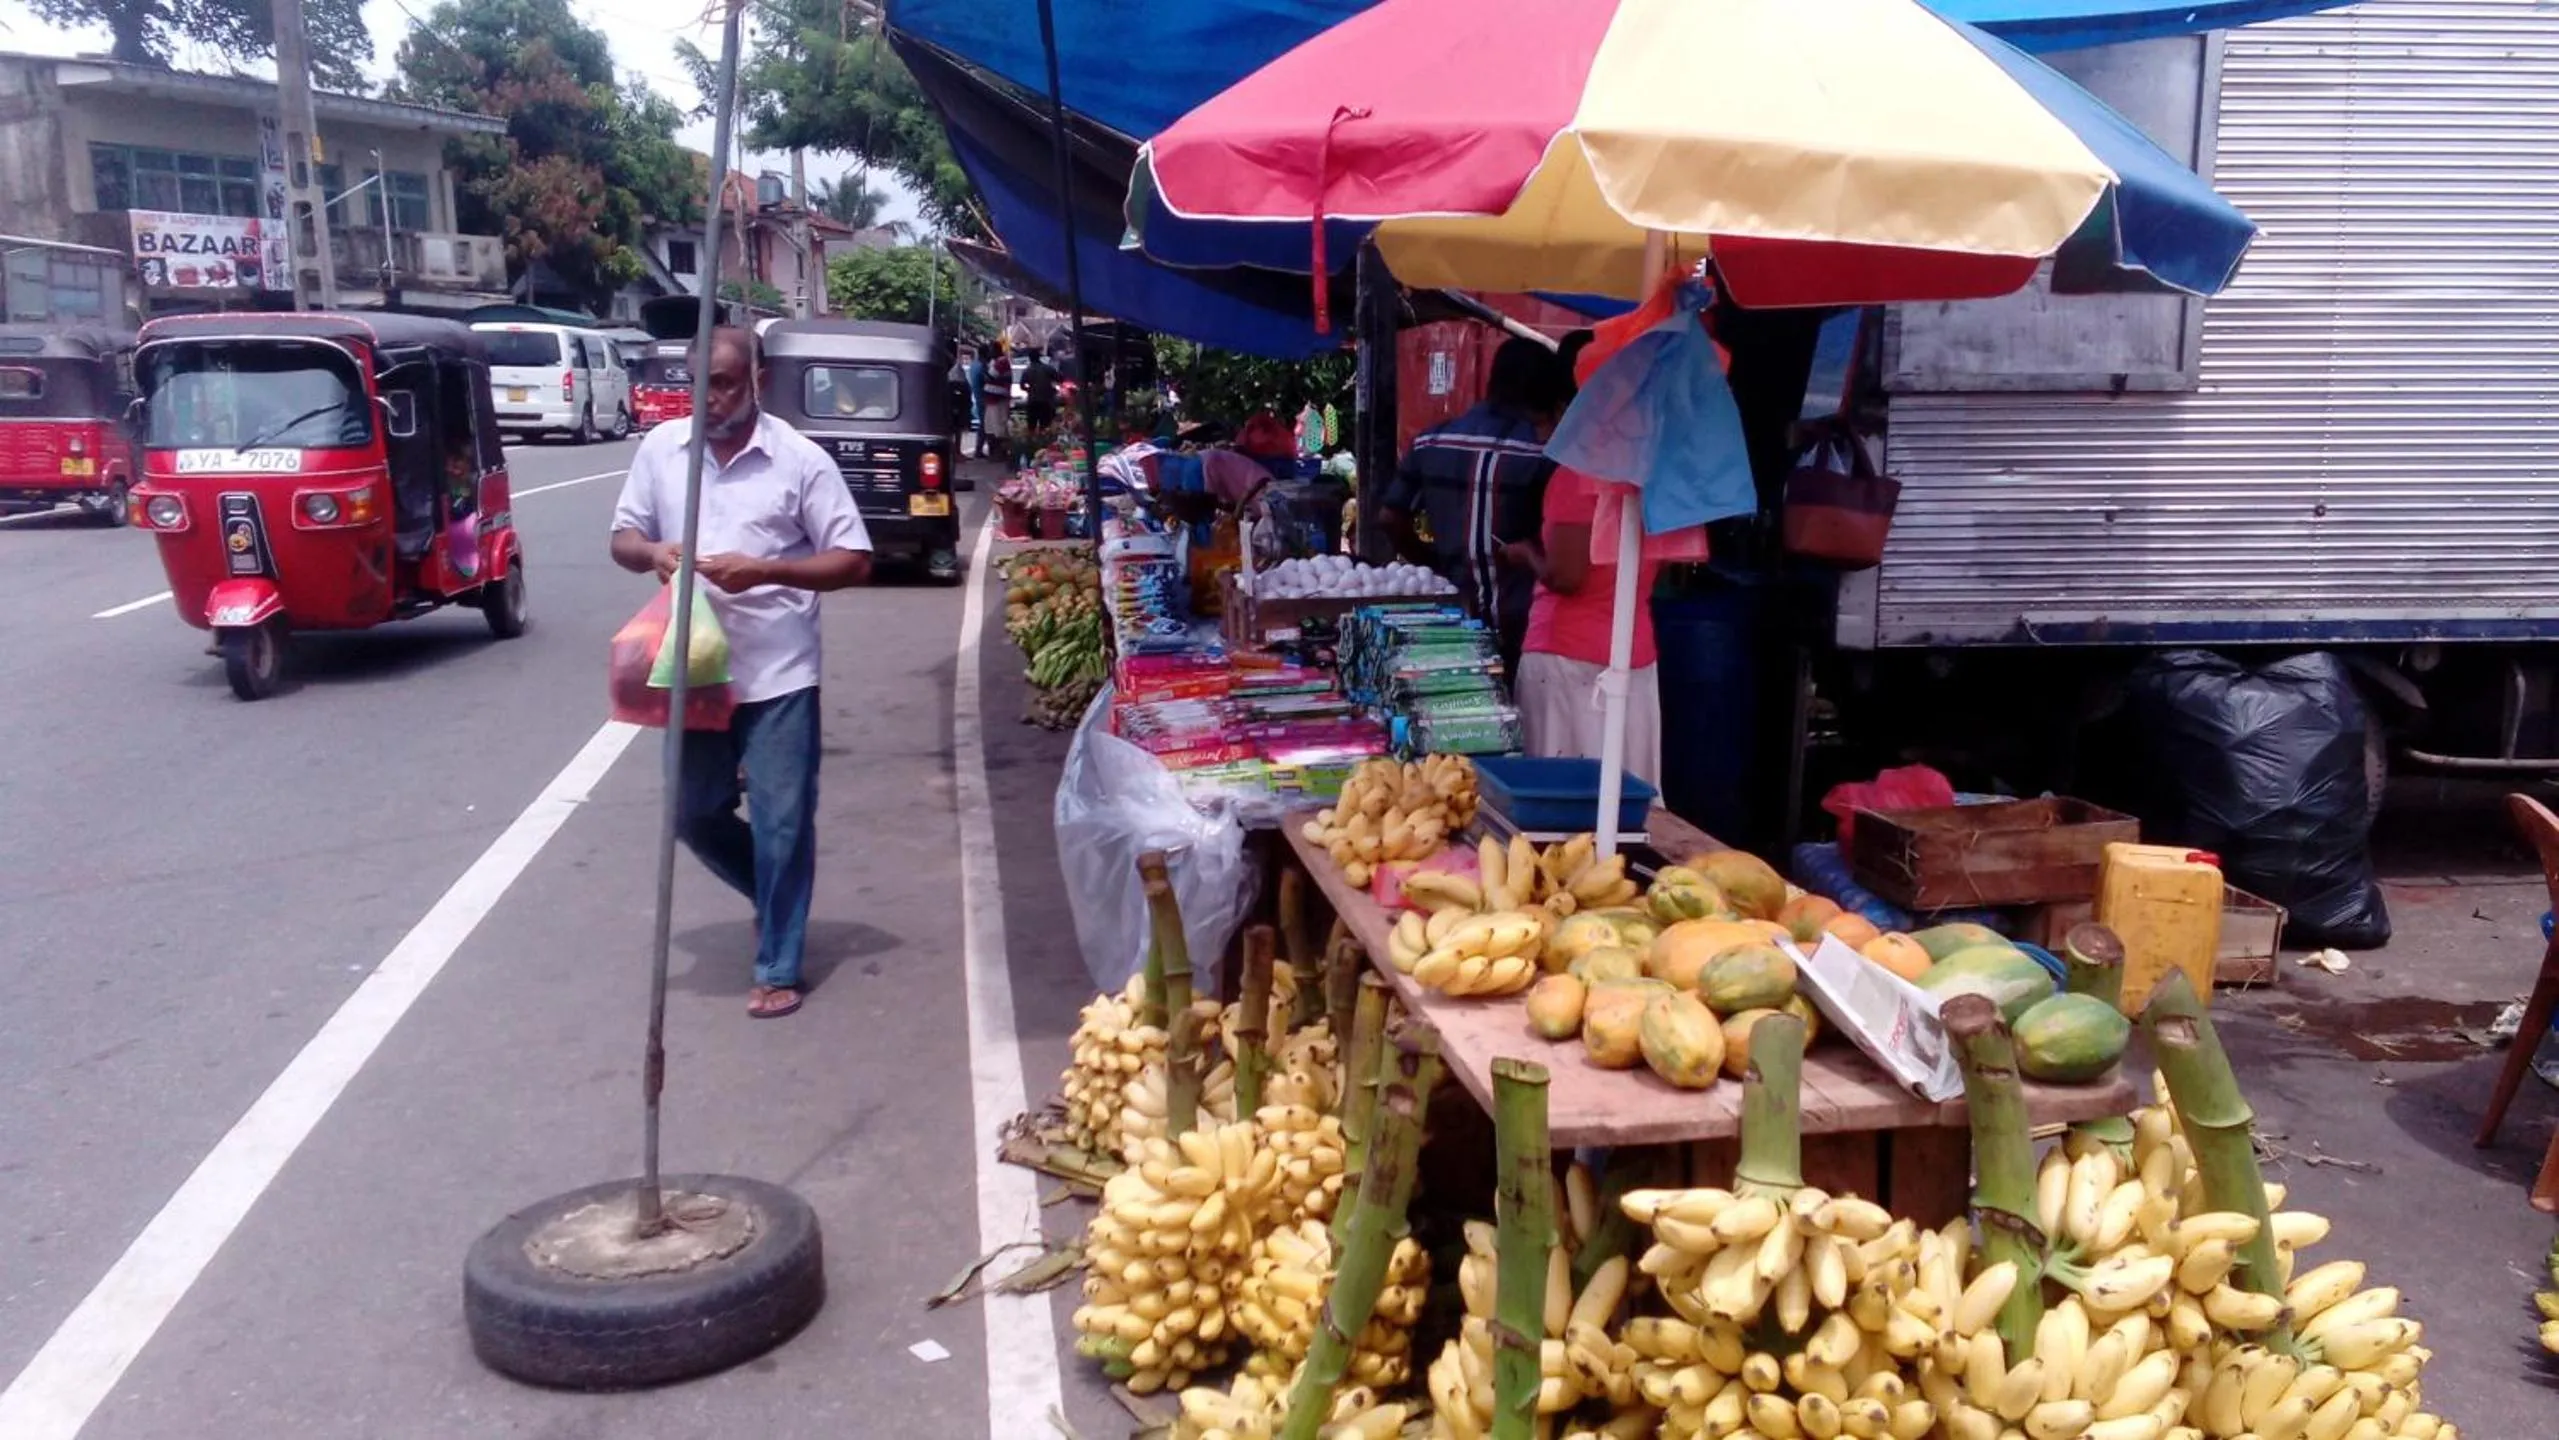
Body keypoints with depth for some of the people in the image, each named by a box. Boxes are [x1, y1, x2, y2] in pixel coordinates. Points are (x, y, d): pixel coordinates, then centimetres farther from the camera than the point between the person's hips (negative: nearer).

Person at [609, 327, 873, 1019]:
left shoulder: (800, 460, -7)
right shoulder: (660, 448, 4)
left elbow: (854, 561, -8)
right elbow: (623, 538, 11)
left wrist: (763, 569, -22)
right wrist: (652, 552, -14)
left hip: (778, 674, -4)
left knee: (780, 823, 2)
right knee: (696, 815, 13)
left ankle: (778, 970, 15)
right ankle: (777, 898, 39)